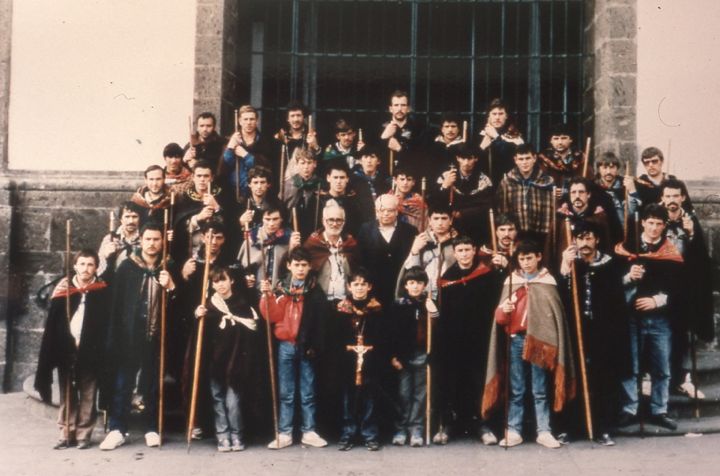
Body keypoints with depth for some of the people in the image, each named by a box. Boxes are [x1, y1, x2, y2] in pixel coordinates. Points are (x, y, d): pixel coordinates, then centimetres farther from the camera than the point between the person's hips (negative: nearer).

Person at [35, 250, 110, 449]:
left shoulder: (102, 290, -1)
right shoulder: (64, 287, 7)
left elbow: (106, 322, -5)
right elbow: (52, 319, 4)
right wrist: (55, 297, -13)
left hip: (90, 351, -2)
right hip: (66, 350, 2)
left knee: (87, 395, 4)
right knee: (66, 395, 8)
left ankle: (83, 434, 12)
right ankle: (66, 433, 15)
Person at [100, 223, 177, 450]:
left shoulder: (167, 269, 7)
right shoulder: (127, 266, 0)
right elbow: (115, 301, -4)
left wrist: (171, 287, -12)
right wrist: (114, 336, -10)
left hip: (156, 336, 2)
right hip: (130, 335, -1)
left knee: (152, 384, 9)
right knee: (122, 383, 1)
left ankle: (151, 428, 19)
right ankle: (117, 429, 9)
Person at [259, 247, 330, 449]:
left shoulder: (315, 290, 1)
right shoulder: (281, 289, 4)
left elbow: (322, 318, -2)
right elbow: (272, 316, -4)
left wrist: (315, 345, -10)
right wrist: (267, 295, -18)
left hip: (306, 346, -1)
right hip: (286, 346, 1)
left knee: (308, 393, 6)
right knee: (286, 393, 6)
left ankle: (309, 432, 14)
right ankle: (284, 434, 11)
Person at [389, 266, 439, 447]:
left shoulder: (430, 304, 5)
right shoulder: (399, 305, 2)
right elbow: (393, 332, 1)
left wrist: (434, 314, -12)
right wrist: (393, 356, -4)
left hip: (422, 355, 1)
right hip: (404, 355, -1)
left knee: (420, 393, 3)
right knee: (404, 393, 1)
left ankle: (416, 430, 8)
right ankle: (400, 429, 8)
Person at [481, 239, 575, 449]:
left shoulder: (547, 281, 4)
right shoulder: (511, 280, 8)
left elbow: (556, 313, 4)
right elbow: (500, 317, 7)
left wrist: (551, 342, -4)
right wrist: (503, 310, -16)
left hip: (539, 340, -2)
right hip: (516, 339, 2)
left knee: (540, 391, 3)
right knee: (516, 390, 6)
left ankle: (544, 432, 9)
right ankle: (513, 432, 10)